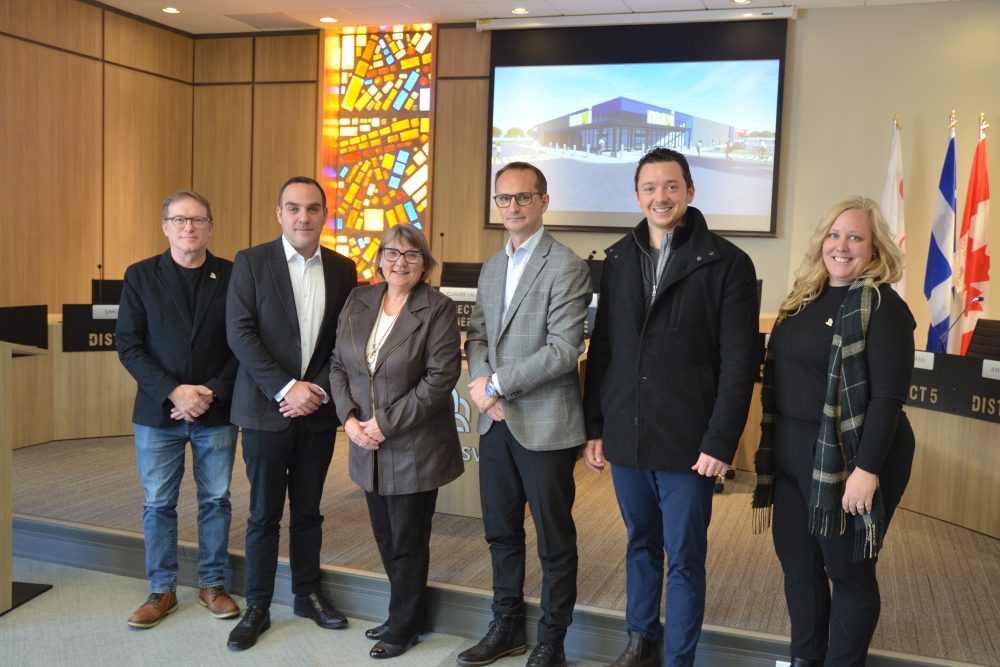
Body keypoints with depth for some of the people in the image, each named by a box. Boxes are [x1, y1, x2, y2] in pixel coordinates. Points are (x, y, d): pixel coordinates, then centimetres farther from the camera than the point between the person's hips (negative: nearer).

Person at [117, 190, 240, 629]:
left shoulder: (231, 276, 0)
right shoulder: (140, 276, 1)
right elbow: (128, 345, -3)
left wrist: (212, 393, -12)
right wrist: (173, 392, -14)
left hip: (217, 412, 0)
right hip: (158, 411, 0)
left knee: (216, 500, 9)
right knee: (158, 504, 8)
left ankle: (213, 585, 24)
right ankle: (162, 590, 23)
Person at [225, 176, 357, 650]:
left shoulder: (342, 269, 6)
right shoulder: (251, 262, -4)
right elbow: (240, 333, -10)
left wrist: (320, 389, -7)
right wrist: (285, 389, -16)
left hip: (318, 410, 3)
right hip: (266, 410, -3)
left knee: (308, 511, 14)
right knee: (265, 514, 5)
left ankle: (307, 594, 29)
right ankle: (257, 608, 18)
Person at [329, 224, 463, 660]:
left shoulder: (438, 309, -10)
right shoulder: (357, 302, 6)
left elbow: (441, 376, -16)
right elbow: (338, 364, 8)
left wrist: (387, 423, -17)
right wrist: (350, 418, -7)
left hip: (414, 448, -5)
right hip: (367, 445, 5)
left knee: (407, 542, 6)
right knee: (386, 539, 15)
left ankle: (404, 627, 26)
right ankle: (408, 612, 35)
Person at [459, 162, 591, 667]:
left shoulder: (566, 267, -11)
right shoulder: (491, 269, 14)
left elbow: (564, 350, -18)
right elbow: (476, 335, 13)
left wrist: (498, 384, -15)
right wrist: (481, 384, -7)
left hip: (545, 424, -7)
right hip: (495, 422, 7)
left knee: (555, 539, 7)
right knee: (501, 532, 17)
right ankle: (507, 626, 34)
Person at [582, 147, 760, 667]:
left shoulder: (727, 263, -6)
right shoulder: (618, 259, 7)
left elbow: (739, 362, -9)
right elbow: (601, 349, 9)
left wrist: (720, 442, -14)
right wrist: (595, 427, 6)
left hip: (687, 443, -4)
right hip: (625, 436, 4)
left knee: (684, 558, 6)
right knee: (640, 545, 18)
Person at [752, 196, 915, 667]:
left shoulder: (882, 306, -11)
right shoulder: (805, 298, 10)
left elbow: (888, 397, -17)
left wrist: (868, 469, -22)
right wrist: (772, 448, 11)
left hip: (845, 460, -7)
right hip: (792, 456, 7)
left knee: (847, 573, 8)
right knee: (798, 565, 15)